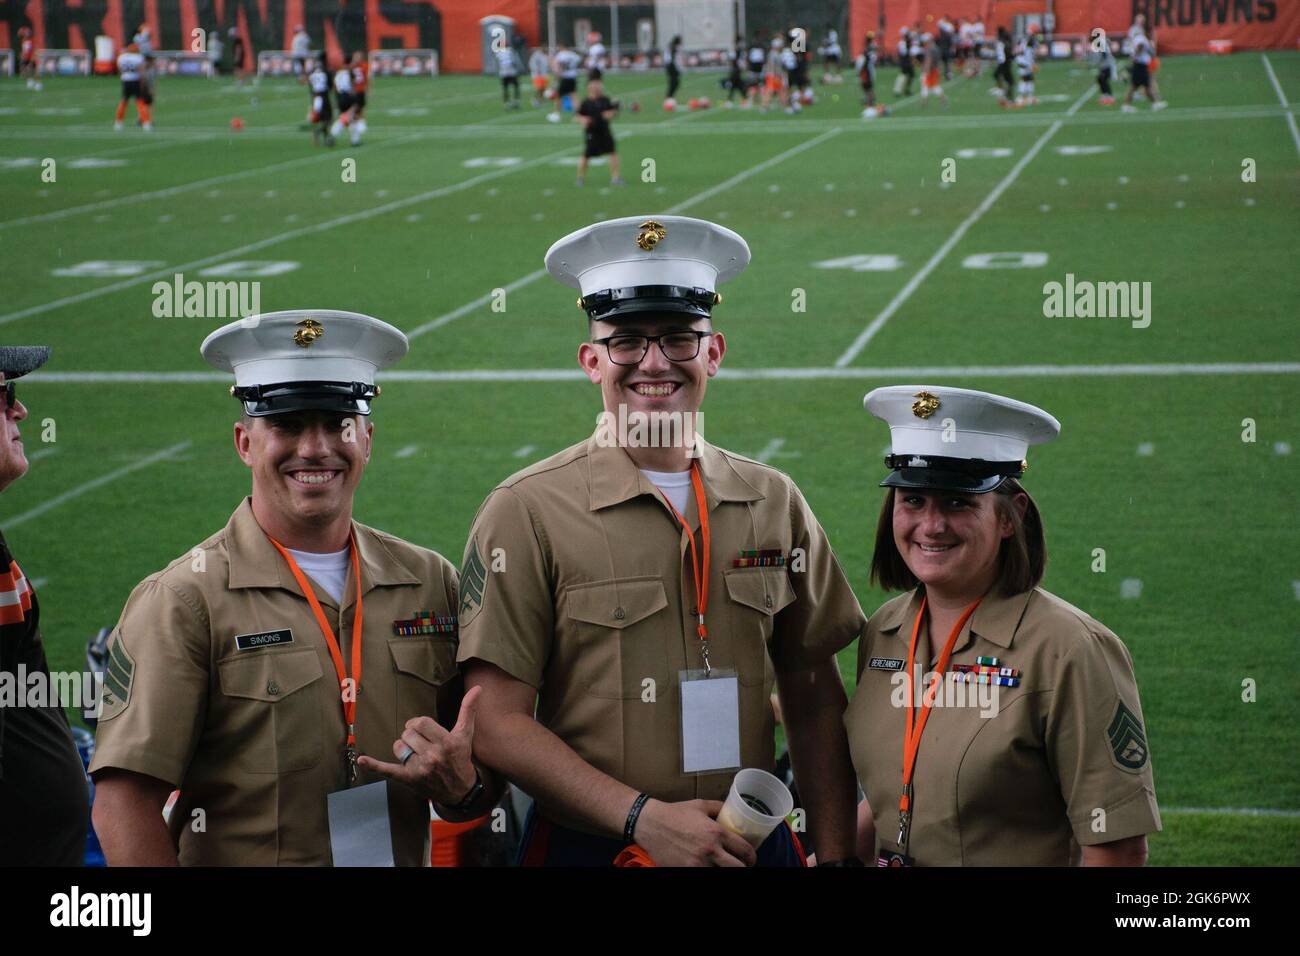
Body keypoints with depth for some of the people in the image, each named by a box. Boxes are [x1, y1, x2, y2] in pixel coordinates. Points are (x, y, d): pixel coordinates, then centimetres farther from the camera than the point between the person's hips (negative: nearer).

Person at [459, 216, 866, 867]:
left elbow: (814, 704, 7)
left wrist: (834, 856, -3)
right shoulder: (526, 513, -8)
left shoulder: (774, 504, 4)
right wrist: (644, 817, -20)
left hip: (756, 845, 3)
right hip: (588, 848, -3)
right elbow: (496, 722, -11)